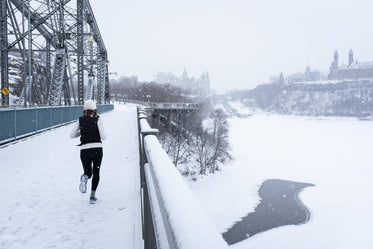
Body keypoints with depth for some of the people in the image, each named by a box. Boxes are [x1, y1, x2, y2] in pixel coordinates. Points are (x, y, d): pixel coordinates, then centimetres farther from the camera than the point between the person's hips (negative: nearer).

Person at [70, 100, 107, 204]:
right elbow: (103, 136, -7)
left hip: (84, 149, 2)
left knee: (88, 173, 17)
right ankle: (92, 196, 4)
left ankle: (84, 178, -21)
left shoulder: (80, 120, 8)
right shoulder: (98, 119, 0)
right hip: (97, 148, -2)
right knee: (96, 172, 16)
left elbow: (71, 135, 11)